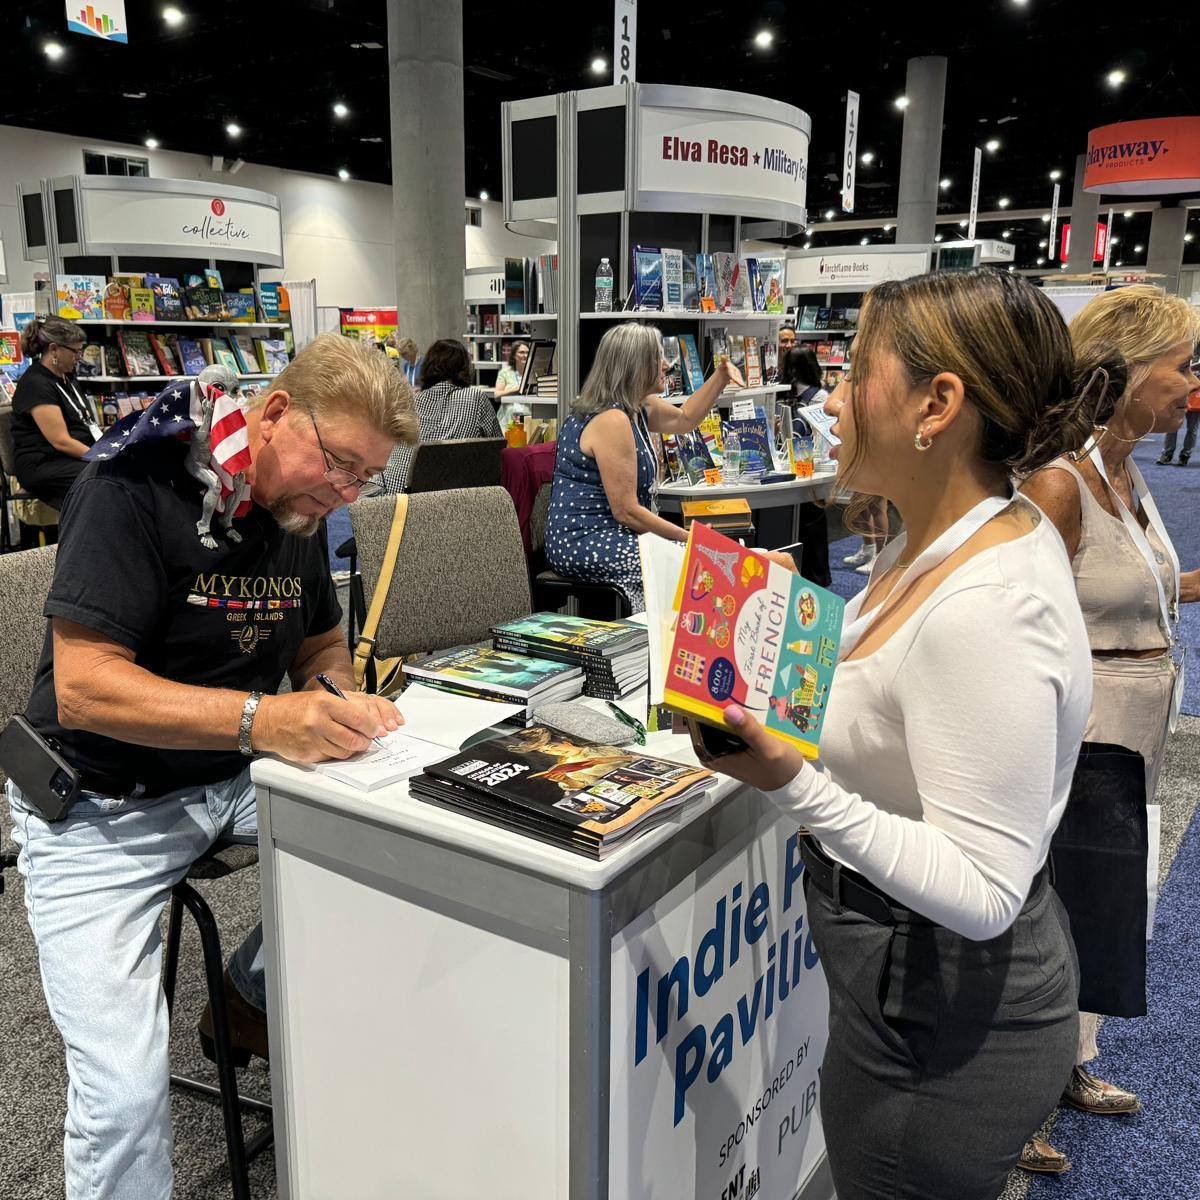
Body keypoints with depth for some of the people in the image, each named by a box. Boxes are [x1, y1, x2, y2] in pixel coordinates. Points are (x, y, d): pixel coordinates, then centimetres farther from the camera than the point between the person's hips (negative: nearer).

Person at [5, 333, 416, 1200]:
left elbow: (321, 642, 15)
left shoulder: (299, 510, 2)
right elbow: (83, 687, -25)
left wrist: (336, 697, -9)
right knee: (125, 1096, -18)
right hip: (102, 807, -6)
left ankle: (250, 1001, 7)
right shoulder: (138, 484, -19)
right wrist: (261, 718, -37)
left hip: (234, 776, 7)